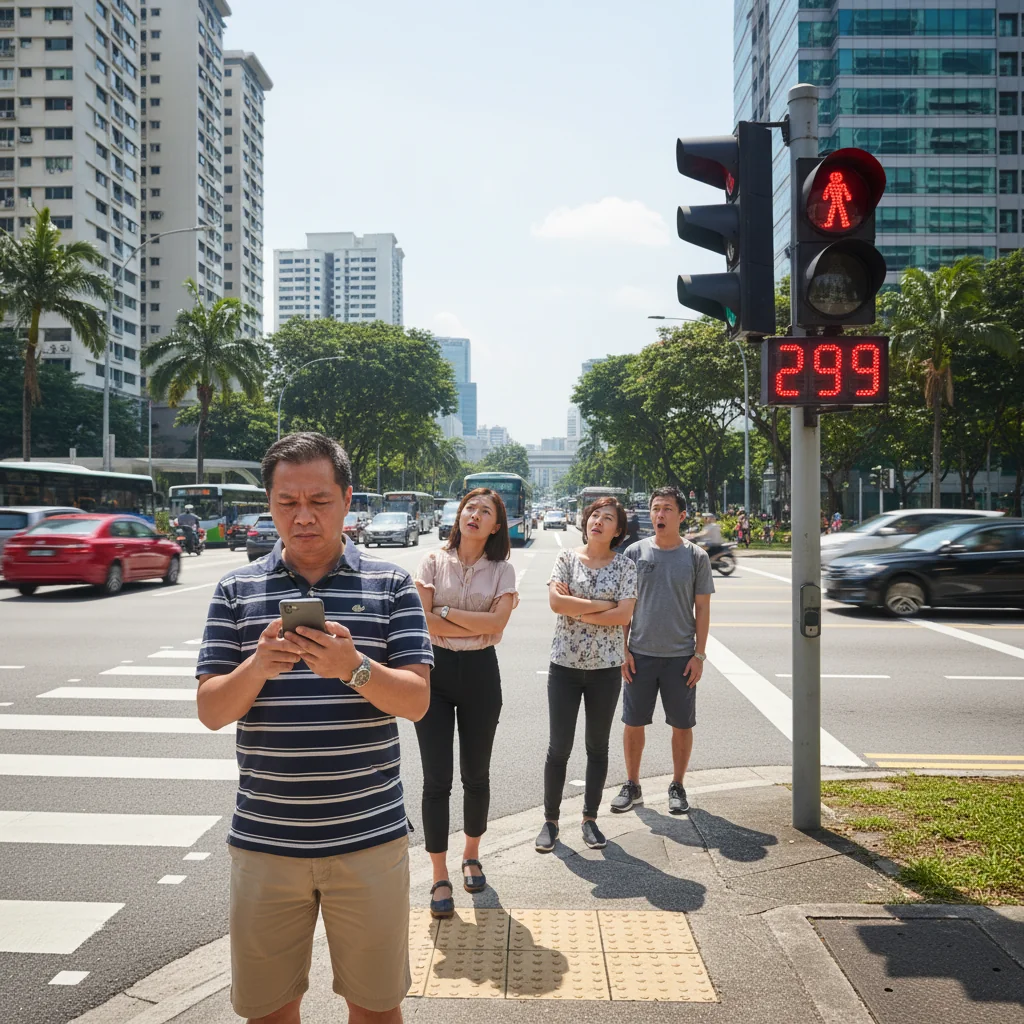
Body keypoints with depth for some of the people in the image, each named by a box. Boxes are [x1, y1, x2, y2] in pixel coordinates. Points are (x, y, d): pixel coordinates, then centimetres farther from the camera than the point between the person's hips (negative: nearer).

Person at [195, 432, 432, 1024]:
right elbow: (212, 712, -1)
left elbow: (417, 701, -7)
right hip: (265, 838, 1)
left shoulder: (391, 585, -1)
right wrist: (257, 667, -22)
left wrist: (354, 667, -26)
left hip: (369, 837, -1)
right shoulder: (238, 590, 3)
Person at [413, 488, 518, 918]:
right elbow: (422, 622, -11)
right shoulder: (434, 561, -1)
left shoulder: (502, 570, 1)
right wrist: (480, 624, -10)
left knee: (476, 774, 13)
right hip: (435, 673, -1)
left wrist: (445, 612, -12)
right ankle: (440, 878, 11)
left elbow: (496, 625, -13)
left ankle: (471, 855, 35)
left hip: (480, 673, 1)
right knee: (436, 778, 1)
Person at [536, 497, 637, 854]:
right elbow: (555, 601, -14)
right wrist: (601, 604, -13)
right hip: (564, 664, 0)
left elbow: (624, 614, -12)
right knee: (559, 747, 4)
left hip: (606, 667, 1)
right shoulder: (567, 557, 0)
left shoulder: (625, 565, 0)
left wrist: (577, 610, -13)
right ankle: (550, 820, 18)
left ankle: (590, 819, 25)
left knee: (598, 746, 11)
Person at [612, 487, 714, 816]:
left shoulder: (696, 557, -1)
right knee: (633, 722, 8)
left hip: (681, 656, -1)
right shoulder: (635, 552, 1)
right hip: (640, 653, 1)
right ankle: (632, 786, 23)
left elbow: (702, 609, 2)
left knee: (682, 724, 7)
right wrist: (623, 649, -1)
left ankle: (677, 787, 24)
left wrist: (699, 655, -3)